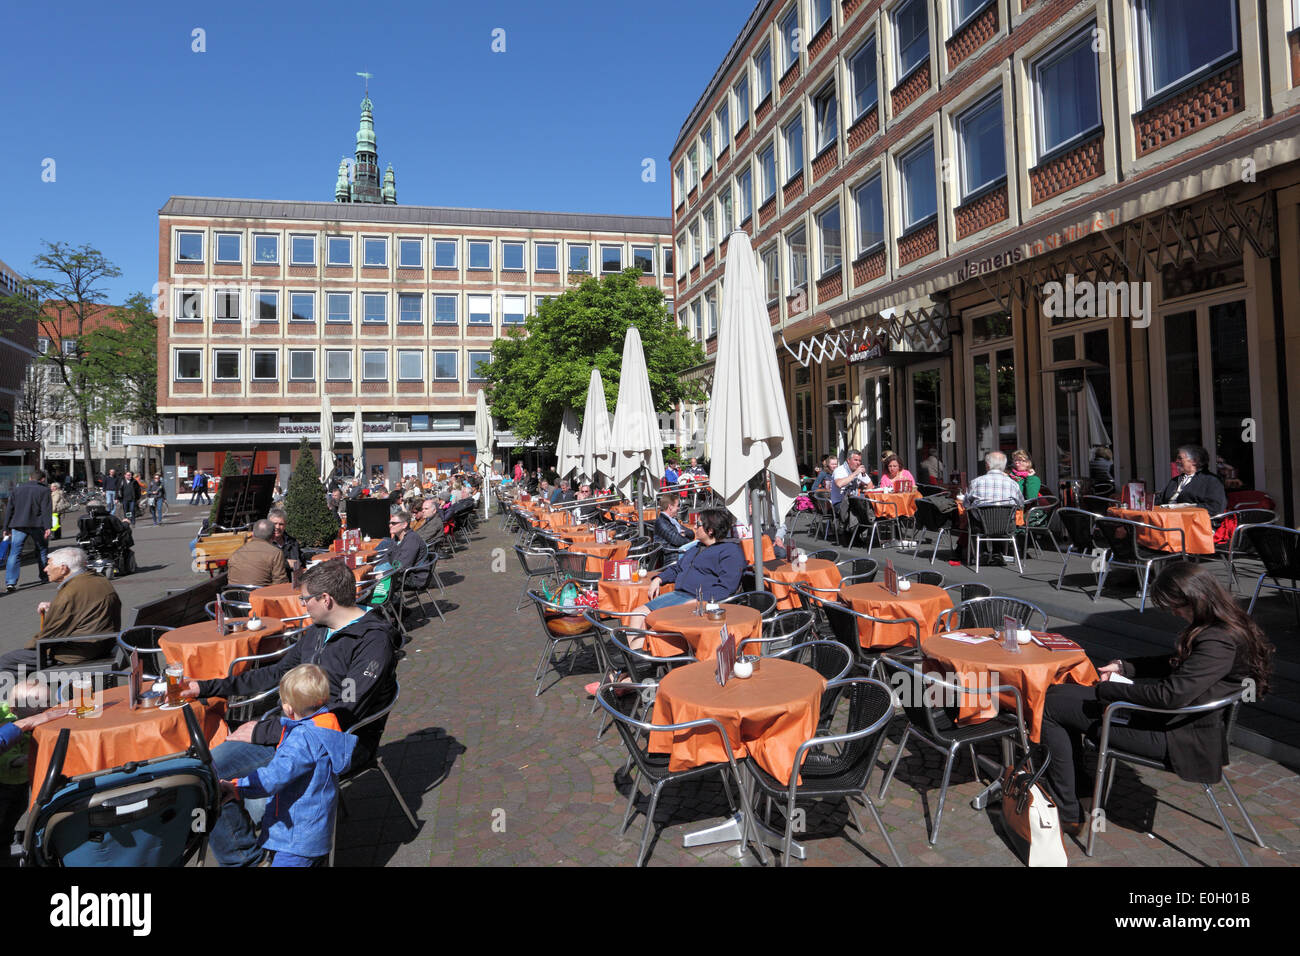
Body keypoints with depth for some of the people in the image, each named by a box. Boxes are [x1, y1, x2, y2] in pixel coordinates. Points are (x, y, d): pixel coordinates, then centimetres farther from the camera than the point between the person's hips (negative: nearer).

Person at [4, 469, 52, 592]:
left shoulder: (17, 489, 15)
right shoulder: (44, 490, 1)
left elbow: (9, 509, 15)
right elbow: (46, 510, -9)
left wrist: (6, 528, 19)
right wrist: (48, 527, -13)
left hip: (18, 525, 3)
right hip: (36, 526, -3)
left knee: (14, 553, -1)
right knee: (42, 550, 14)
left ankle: (10, 582, -12)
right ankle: (45, 577, 22)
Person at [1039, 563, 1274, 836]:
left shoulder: (1219, 642, -26)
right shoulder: (1226, 626, 7)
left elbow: (1171, 695, -31)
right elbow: (1175, 664, 20)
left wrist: (1107, 690, -20)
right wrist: (1124, 667, 7)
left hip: (1178, 737, -11)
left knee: (1050, 706, -13)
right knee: (1061, 693, 14)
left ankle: (1067, 815, -1)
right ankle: (1075, 779, 22)